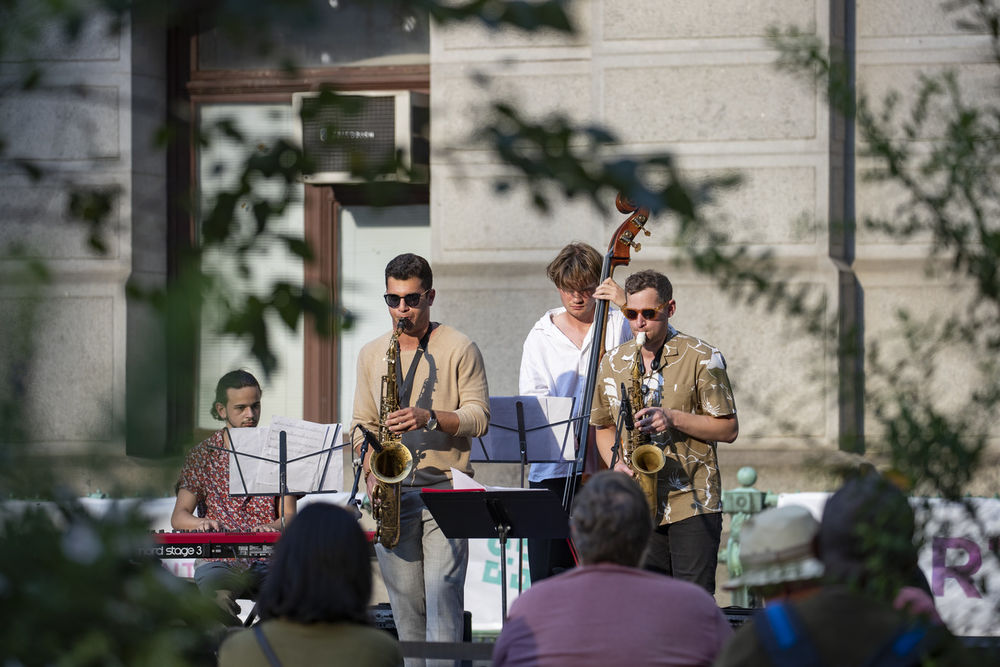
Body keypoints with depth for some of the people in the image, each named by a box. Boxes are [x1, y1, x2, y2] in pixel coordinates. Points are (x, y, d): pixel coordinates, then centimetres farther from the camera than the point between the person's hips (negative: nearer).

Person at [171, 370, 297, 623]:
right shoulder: (202, 456, 11)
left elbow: (289, 515, 7)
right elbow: (178, 516, 4)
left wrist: (274, 527, -19)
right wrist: (201, 523, -21)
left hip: (268, 559, 1)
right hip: (219, 561, -1)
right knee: (218, 597, -38)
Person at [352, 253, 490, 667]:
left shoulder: (459, 349, 1)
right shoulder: (371, 355, 14)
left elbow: (478, 418, -4)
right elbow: (362, 424, 17)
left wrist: (429, 418, -19)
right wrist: (371, 471, 0)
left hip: (444, 488, -4)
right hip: (392, 492, 4)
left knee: (442, 590, -14)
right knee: (404, 602, 5)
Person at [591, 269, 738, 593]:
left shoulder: (701, 358, -3)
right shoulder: (613, 364, 10)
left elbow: (728, 429, -3)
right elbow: (603, 427, 20)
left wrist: (674, 419, -17)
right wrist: (618, 463, 0)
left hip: (693, 505, -4)